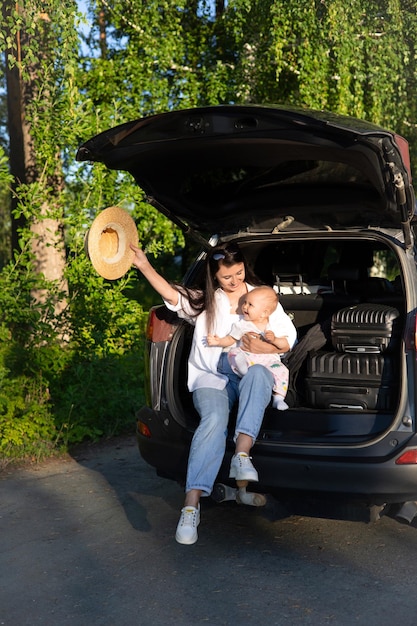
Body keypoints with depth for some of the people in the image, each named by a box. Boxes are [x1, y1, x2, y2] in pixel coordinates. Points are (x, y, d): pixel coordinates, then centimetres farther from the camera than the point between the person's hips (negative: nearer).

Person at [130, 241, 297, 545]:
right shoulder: (204, 300, 14)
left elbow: (289, 339, 10)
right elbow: (171, 294, -4)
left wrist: (264, 348, -11)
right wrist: (144, 265, -18)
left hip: (250, 376, 1)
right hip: (211, 378, -1)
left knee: (258, 372, -38)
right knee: (214, 419, -33)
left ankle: (242, 456, -43)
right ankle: (191, 506, -37)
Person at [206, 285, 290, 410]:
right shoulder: (242, 324, 7)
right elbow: (230, 340, 14)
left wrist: (274, 339, -16)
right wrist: (218, 342, -4)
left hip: (269, 359, -1)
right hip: (246, 357, 1)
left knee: (281, 370, -28)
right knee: (233, 352, -26)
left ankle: (278, 398, -19)